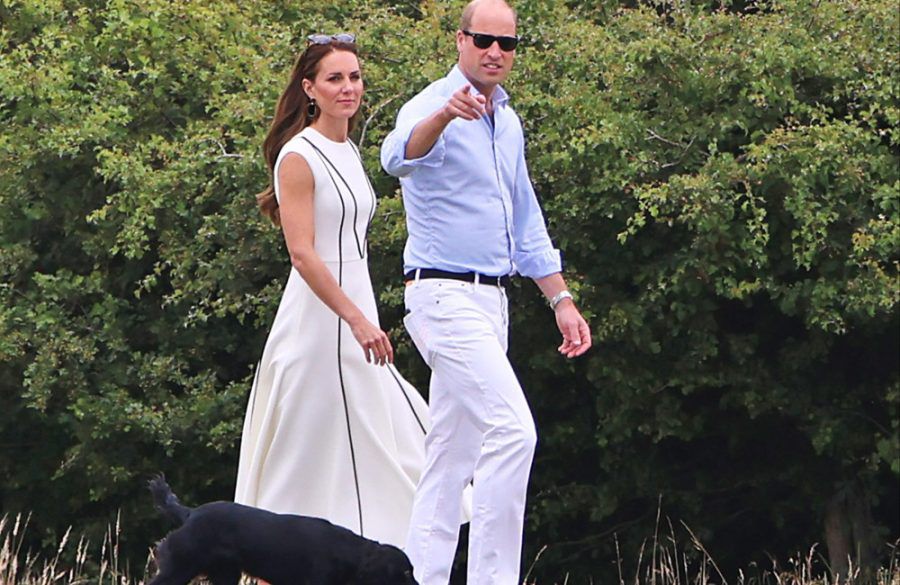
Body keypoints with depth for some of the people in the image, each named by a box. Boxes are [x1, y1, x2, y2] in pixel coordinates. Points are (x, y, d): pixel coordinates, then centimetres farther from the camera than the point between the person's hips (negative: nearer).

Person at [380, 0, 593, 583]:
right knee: (512, 430, -18)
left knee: (453, 451, 9)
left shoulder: (508, 122, 16)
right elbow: (400, 155, -37)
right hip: (445, 295, -9)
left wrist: (562, 299, 20)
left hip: (491, 300, 9)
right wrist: (444, 115, -57)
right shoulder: (433, 107, -11)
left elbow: (527, 223, 24)